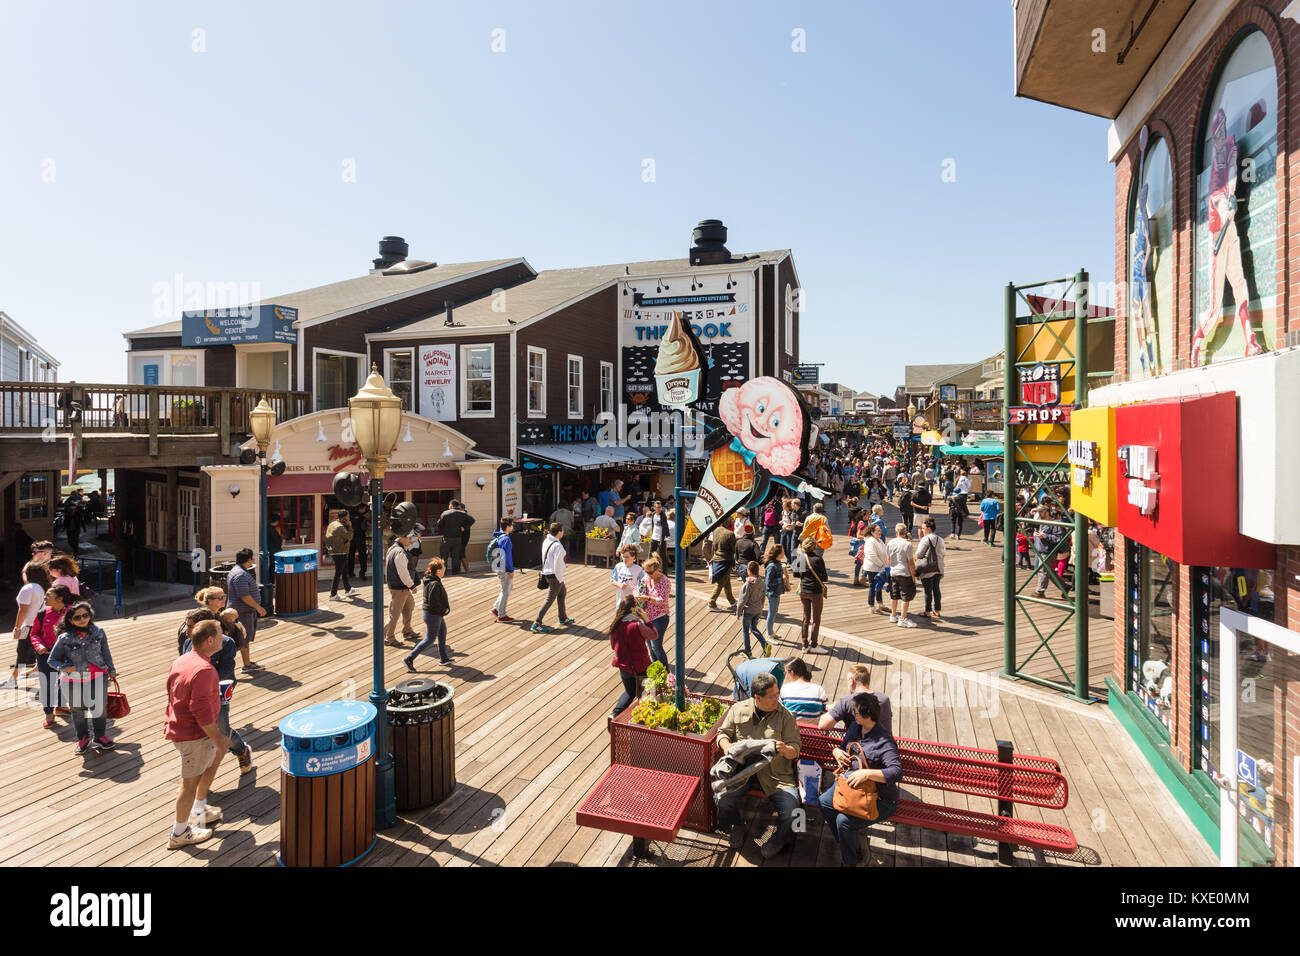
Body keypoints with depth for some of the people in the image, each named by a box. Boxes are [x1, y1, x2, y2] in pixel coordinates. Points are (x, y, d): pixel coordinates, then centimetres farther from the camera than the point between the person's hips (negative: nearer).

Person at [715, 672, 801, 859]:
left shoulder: (785, 716, 3)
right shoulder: (738, 709, 6)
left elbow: (795, 749, 3)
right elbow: (723, 733, 13)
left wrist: (786, 750, -21)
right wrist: (727, 747, -10)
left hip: (776, 773, 0)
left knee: (792, 814, -20)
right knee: (723, 799, -25)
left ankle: (778, 841, 18)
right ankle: (737, 827, 13)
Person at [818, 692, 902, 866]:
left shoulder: (884, 743, -24)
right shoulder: (855, 727, 1)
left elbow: (897, 772, -35)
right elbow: (843, 746, 18)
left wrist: (866, 773, -41)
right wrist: (836, 751, -6)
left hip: (880, 799, -8)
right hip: (851, 786, 8)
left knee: (844, 820, -22)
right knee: (824, 802, -4)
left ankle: (851, 860, 8)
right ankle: (847, 841, 18)